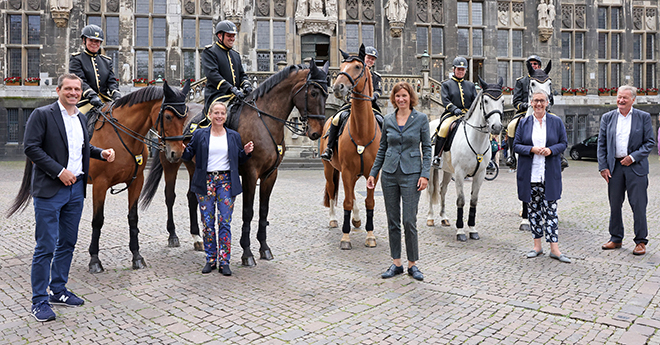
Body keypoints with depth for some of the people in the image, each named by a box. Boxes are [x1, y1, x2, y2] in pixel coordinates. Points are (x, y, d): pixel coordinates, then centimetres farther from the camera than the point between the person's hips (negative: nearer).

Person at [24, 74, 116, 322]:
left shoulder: (81, 118, 14)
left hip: (76, 189, 7)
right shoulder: (41, 115, -6)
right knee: (45, 246, -3)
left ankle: (58, 291, 28)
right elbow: (31, 147, -13)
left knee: (68, 243, 14)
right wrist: (59, 171, -19)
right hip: (49, 190, -7)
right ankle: (39, 301, 9)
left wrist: (102, 153, 5)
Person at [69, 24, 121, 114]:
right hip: (85, 102, -3)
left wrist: (117, 97, -12)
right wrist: (92, 96, -24)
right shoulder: (76, 59, 7)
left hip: (105, 101, 3)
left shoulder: (107, 61, 20)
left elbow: (112, 81, 10)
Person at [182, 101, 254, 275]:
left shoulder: (234, 136, 8)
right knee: (207, 223, 5)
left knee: (225, 222, -1)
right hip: (205, 182, 0)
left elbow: (239, 161, 13)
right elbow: (188, 155, 4)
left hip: (226, 182, 0)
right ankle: (210, 260, 19)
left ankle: (224, 262, 7)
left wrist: (246, 152, -6)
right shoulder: (199, 134, 5)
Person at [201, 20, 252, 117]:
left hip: (236, 97, 7)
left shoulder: (235, 54, 24)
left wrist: (246, 84, -4)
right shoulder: (209, 52, 1)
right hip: (217, 97, -7)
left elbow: (242, 74, 23)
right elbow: (212, 74, -13)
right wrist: (232, 89, -24)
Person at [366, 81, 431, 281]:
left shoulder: (421, 119, -1)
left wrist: (425, 175, -10)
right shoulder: (388, 120, 7)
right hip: (389, 174, 3)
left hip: (411, 174, -3)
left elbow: (427, 148, -1)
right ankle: (396, 263, 19)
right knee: (392, 222, 8)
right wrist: (373, 173, 9)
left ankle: (412, 264, 13)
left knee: (409, 221, -3)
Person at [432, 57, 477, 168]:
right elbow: (445, 101, -2)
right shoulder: (446, 84, 11)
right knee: (443, 128, -33)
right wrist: (455, 109, -20)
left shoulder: (470, 85, 22)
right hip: (451, 115, -4)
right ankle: (437, 156, -24)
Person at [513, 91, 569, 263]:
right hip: (529, 173, 1)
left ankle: (554, 248, 3)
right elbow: (516, 145, 3)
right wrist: (532, 150, -16)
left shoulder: (556, 122, 5)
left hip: (550, 173, -1)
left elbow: (563, 143, 5)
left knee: (550, 210, -2)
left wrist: (551, 150, -15)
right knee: (534, 209, 8)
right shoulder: (524, 122, 6)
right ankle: (537, 246, 19)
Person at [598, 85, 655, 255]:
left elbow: (650, 142, 1)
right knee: (614, 205, 9)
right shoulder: (607, 117, 7)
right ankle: (616, 239, 21)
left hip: (636, 167, -2)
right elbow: (601, 144, 6)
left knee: (638, 205, 0)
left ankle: (640, 241, 12)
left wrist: (633, 157, -11)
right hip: (614, 167, 2)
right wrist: (603, 167, -1)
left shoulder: (644, 117, 2)